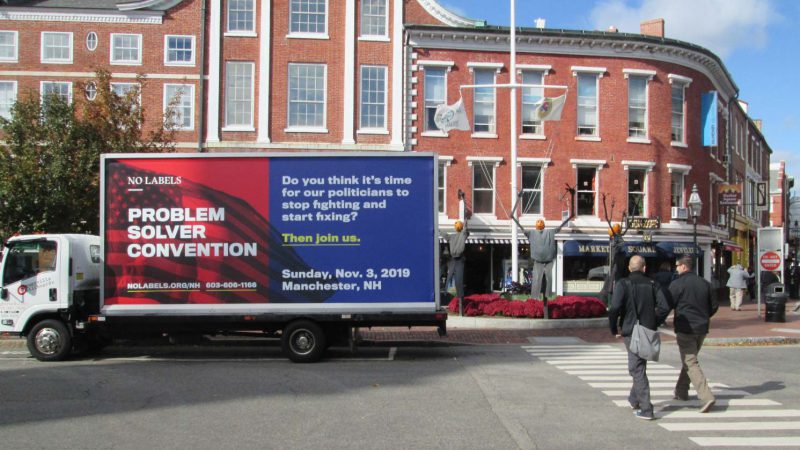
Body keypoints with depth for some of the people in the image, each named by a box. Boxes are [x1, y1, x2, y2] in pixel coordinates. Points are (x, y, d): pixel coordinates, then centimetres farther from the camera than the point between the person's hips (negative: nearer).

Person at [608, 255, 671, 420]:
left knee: (637, 369, -2)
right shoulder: (653, 284, 4)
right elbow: (665, 307, -6)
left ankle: (646, 409, -7)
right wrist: (654, 324, 6)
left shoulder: (622, 284, -7)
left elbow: (615, 308, -18)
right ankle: (634, 399, 37)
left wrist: (614, 329, -5)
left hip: (631, 332, -4)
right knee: (640, 366, 22)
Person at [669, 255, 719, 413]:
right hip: (702, 329, 7)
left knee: (691, 363, -8)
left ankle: (706, 397, -22)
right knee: (688, 360, 22)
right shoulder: (705, 283, 7)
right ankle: (681, 391, 33)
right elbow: (714, 306, 11)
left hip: (685, 329, -7)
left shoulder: (677, 284, -11)